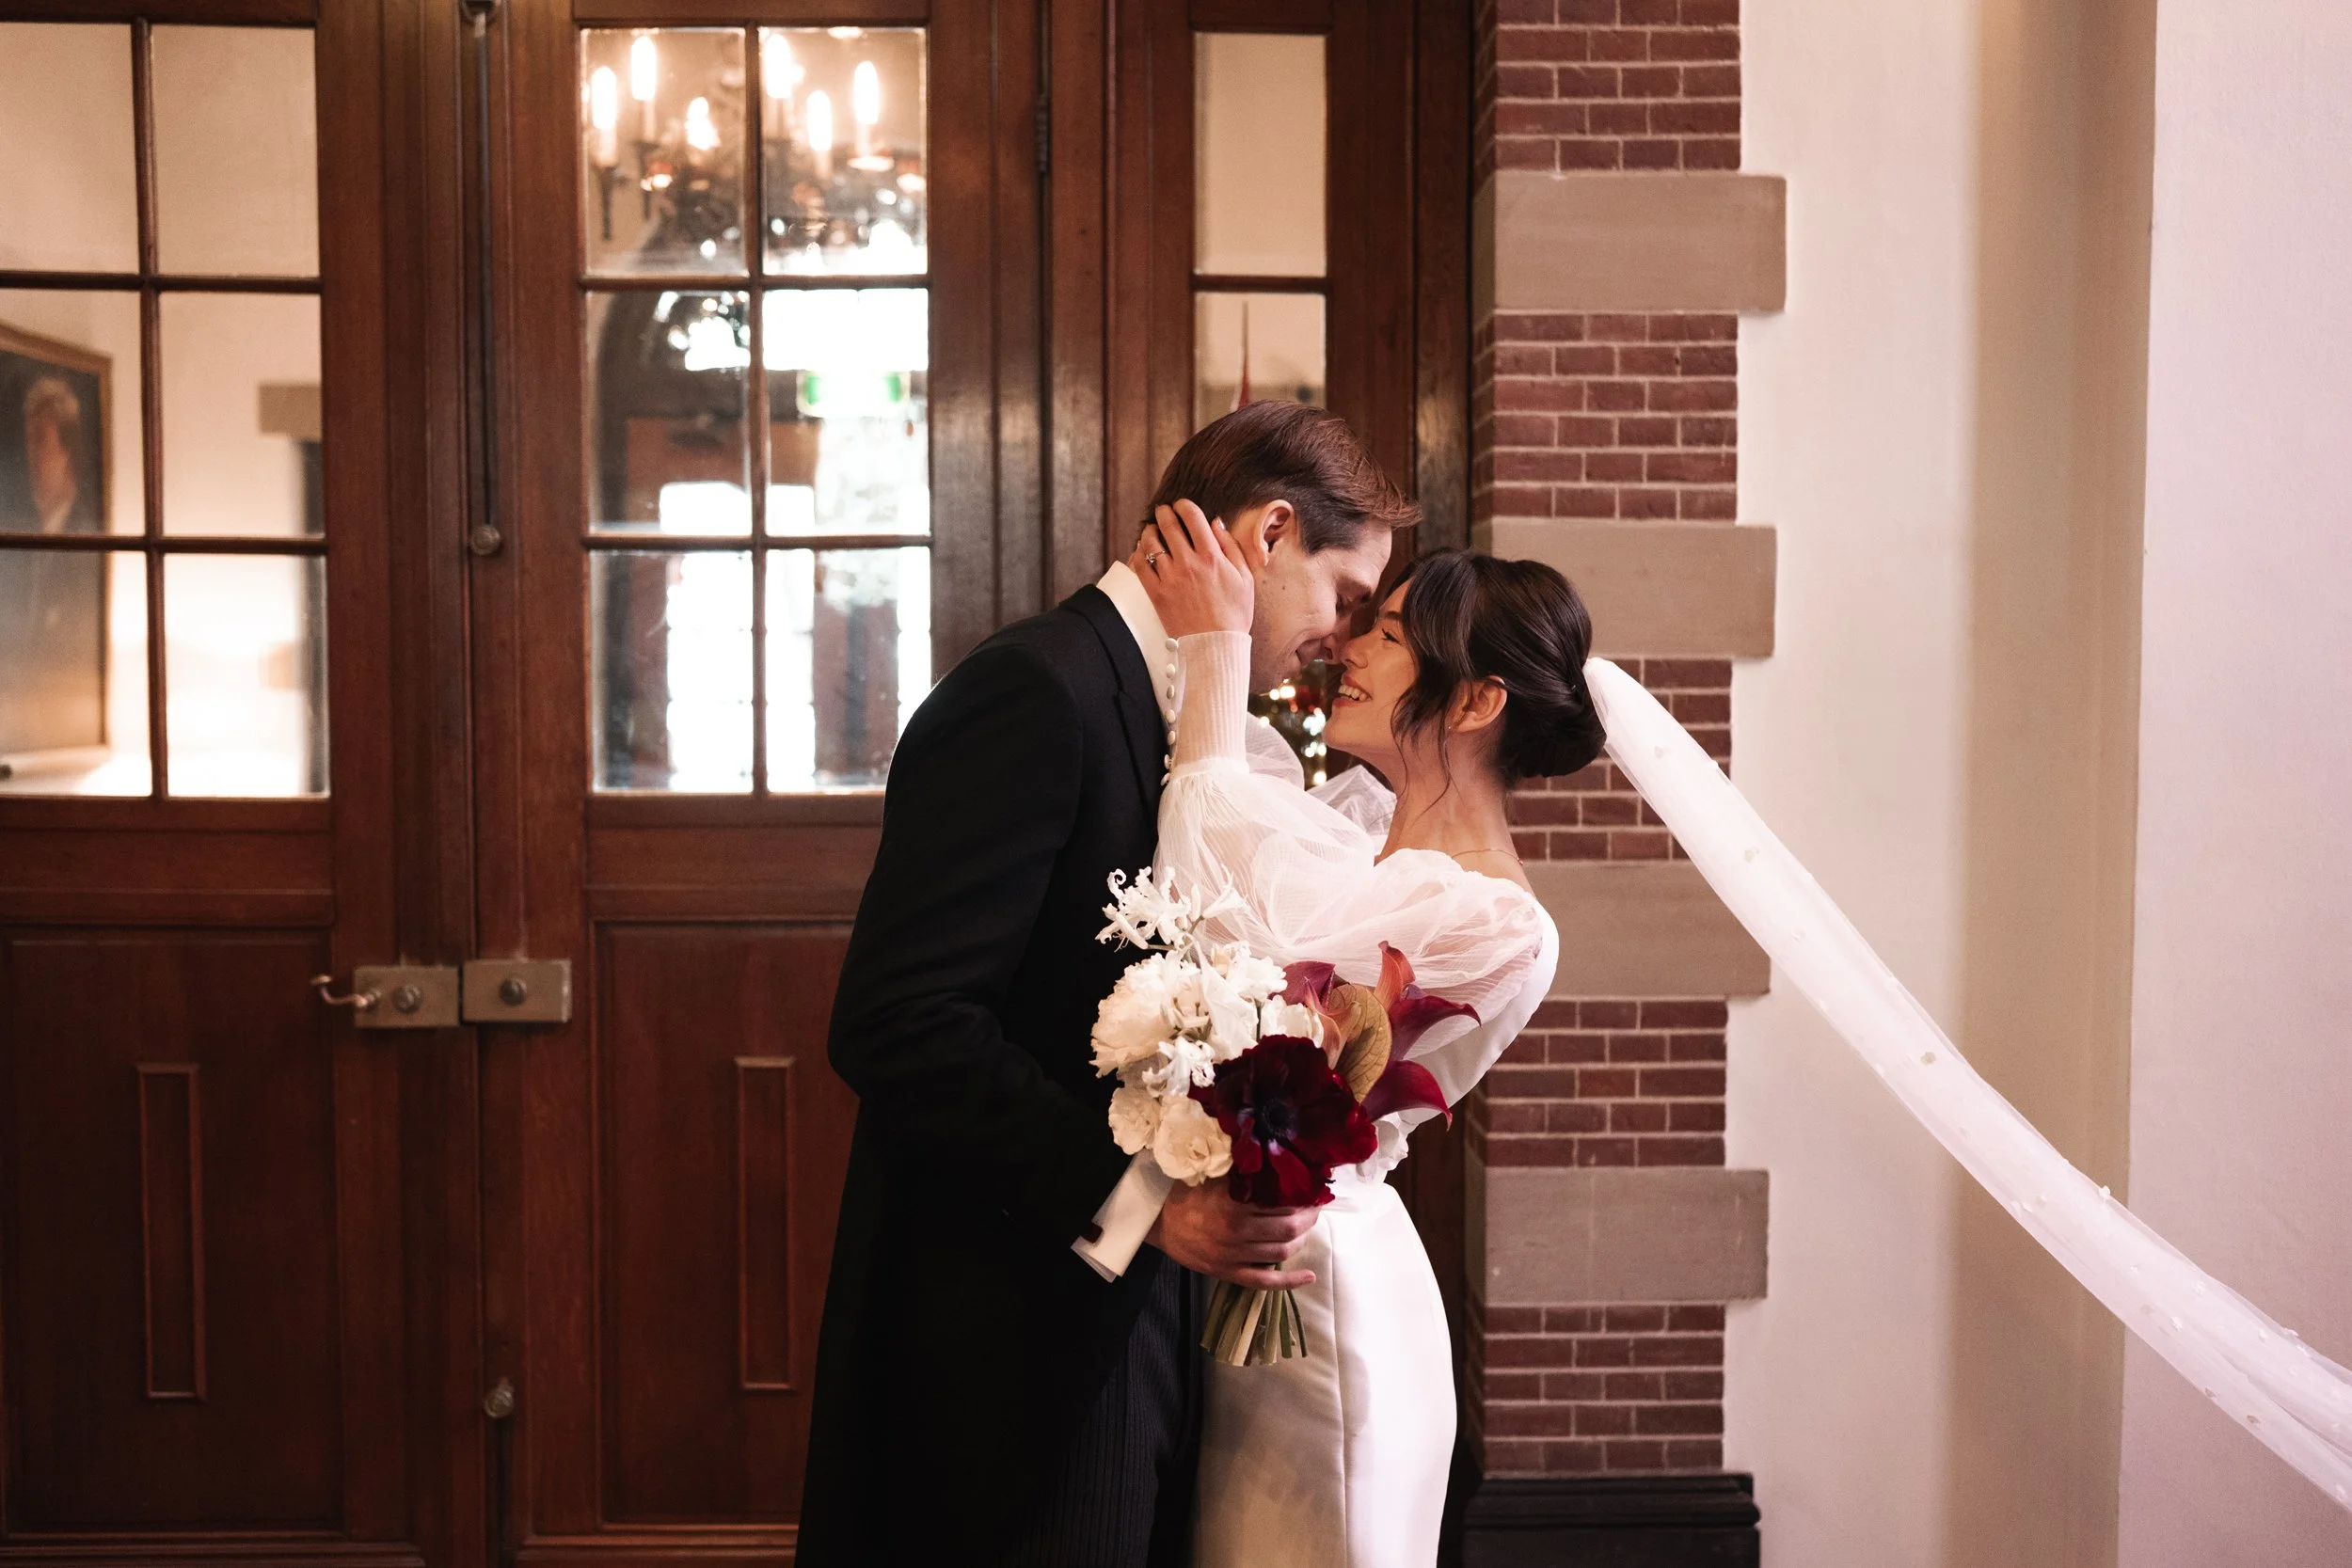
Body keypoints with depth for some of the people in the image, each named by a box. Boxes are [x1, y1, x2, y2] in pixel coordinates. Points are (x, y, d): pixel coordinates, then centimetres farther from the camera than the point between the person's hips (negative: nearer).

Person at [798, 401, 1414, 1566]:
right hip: (1013, 1344, -9)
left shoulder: (1155, 707, 13)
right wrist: (1136, 1199, -24)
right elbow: (898, 1024, -23)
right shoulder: (1036, 692, -16)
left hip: (1122, 1315, 9)